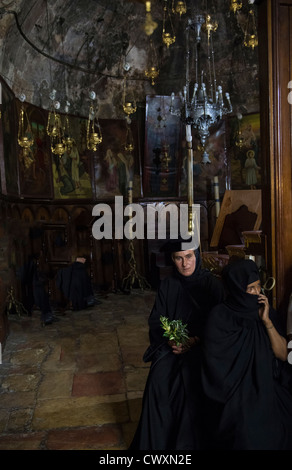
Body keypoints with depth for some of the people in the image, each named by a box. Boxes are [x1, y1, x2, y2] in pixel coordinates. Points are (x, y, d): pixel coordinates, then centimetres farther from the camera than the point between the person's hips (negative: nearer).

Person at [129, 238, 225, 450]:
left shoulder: (212, 284, -4)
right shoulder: (167, 285, 4)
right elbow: (155, 321, 5)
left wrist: (195, 341, -16)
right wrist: (169, 339, -13)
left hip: (200, 347, -2)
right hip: (170, 346, 2)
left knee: (190, 383, -22)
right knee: (158, 382, -16)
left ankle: (186, 443, 1)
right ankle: (154, 443, 4)